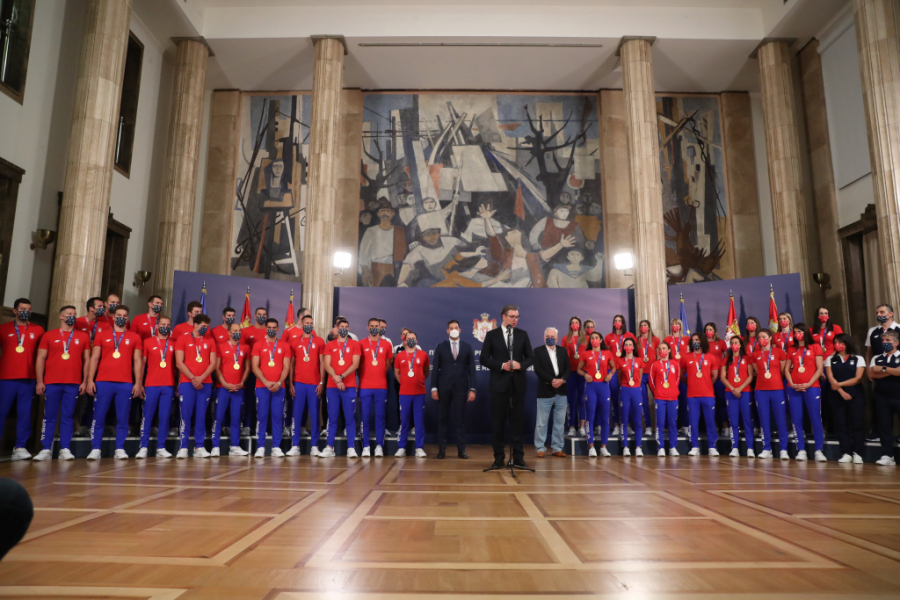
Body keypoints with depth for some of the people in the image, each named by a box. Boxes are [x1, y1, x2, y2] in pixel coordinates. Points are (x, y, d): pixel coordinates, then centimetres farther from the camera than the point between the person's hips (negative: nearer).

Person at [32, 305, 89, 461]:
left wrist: (85, 381, 2)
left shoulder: (83, 336, 9)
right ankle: (46, 450, 7)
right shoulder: (49, 336, 7)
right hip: (51, 383, 0)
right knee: (49, 416, 2)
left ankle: (65, 449, 4)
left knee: (68, 417, 2)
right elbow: (40, 359, 6)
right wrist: (39, 381, -2)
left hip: (73, 384, 0)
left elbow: (87, 359, 9)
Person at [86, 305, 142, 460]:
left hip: (126, 384, 0)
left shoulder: (134, 338, 9)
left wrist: (138, 383, 0)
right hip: (103, 382, 0)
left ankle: (120, 449, 8)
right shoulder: (102, 335, 10)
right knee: (98, 416, 1)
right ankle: (95, 449, 8)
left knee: (123, 418, 1)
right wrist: (90, 380, -2)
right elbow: (94, 359, 7)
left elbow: (138, 361, 7)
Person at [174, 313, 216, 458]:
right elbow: (179, 363, -4)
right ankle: (183, 447, 3)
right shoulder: (183, 339, 3)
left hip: (205, 383, 2)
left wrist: (201, 378, -8)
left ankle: (199, 447, 8)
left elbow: (213, 363, 5)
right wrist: (193, 378, -10)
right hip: (187, 383, -2)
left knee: (201, 415, 3)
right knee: (186, 415, -2)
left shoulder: (210, 341, 11)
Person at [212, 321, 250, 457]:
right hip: (223, 388, -2)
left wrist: (242, 382, 0)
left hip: (238, 388, 3)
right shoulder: (221, 347, 1)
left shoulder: (245, 348, 9)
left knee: (236, 418, 5)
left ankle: (234, 446, 11)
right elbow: (216, 367, -1)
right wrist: (225, 384, -9)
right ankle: (215, 446, 5)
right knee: (219, 417, -2)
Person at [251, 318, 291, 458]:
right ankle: (260, 447, 5)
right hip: (262, 387, -1)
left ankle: (276, 447, 5)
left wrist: (279, 383, -10)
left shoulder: (285, 346, 9)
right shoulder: (258, 345, 6)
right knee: (261, 417, -1)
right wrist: (266, 382, -12)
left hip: (279, 387, 1)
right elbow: (255, 367, -1)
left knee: (278, 417, 0)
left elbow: (286, 368, 4)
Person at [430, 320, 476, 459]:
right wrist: (434, 388, -3)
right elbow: (435, 368, 4)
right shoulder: (441, 347, 5)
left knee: (461, 419, 2)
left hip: (461, 388, 0)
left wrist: (472, 389, -3)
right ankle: (442, 449, 10)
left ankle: (461, 450, 8)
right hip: (444, 388, 0)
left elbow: (471, 369, 4)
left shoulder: (467, 348, 7)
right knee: (443, 418, 5)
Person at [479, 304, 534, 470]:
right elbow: (484, 358, -2)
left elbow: (530, 356, 8)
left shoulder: (523, 334, 7)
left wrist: (520, 365, -11)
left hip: (518, 383, 2)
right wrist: (501, 365, -14)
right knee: (498, 422, 3)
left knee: (518, 421, 6)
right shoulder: (492, 335, 0)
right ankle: (499, 457, 12)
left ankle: (518, 457, 14)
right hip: (499, 383, -2)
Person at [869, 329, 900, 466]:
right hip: (882, 397, 4)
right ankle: (887, 456, 10)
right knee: (884, 426, 5)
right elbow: (871, 374, 0)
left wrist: (883, 369, -7)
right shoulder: (876, 359, 14)